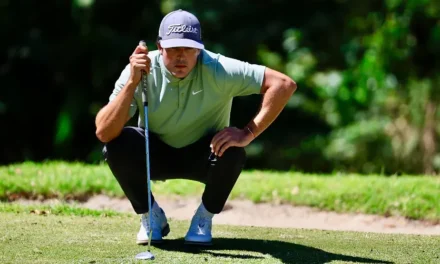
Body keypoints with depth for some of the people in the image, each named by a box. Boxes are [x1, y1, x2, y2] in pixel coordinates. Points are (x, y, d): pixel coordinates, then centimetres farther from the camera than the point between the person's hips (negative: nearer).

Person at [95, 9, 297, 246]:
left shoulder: (217, 70, -26)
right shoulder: (139, 70, -23)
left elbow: (284, 84, -29)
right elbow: (103, 133, -32)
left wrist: (248, 133, -34)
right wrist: (132, 83, -42)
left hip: (203, 156, -1)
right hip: (155, 155, 1)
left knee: (232, 151, -33)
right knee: (116, 144, -28)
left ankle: (204, 218, -3)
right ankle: (151, 216, -2)